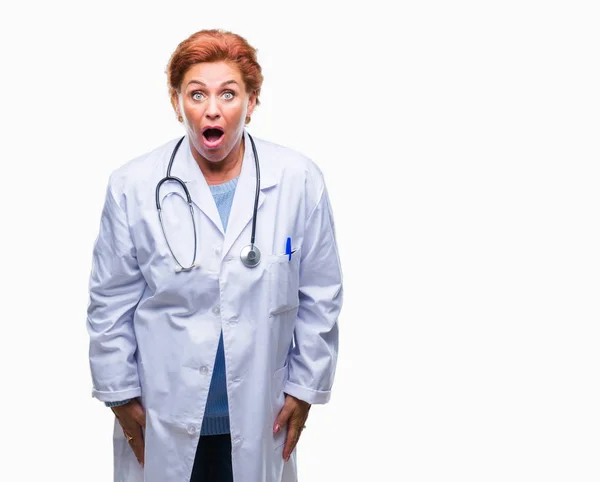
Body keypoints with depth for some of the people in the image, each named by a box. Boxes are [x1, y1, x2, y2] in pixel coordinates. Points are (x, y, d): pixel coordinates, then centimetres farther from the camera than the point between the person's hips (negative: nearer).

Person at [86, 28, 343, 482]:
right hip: (164, 413, 0)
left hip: (260, 413, 1)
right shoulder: (133, 185, -8)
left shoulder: (299, 181, -8)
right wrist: (121, 395, 2)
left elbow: (320, 297, 0)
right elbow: (111, 304, 0)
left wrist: (305, 387, 2)